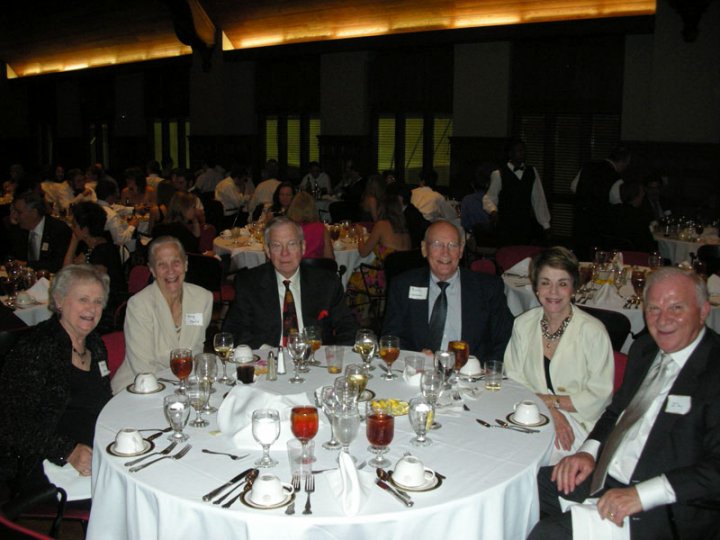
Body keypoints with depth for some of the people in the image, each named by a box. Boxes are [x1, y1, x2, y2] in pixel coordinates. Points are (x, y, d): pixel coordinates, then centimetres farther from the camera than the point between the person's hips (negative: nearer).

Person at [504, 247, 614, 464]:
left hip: (578, 422, -3)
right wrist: (549, 410, -15)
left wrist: (548, 400, -12)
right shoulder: (523, 324, 4)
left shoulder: (593, 331, -9)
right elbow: (513, 380, 1)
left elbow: (600, 396, -7)